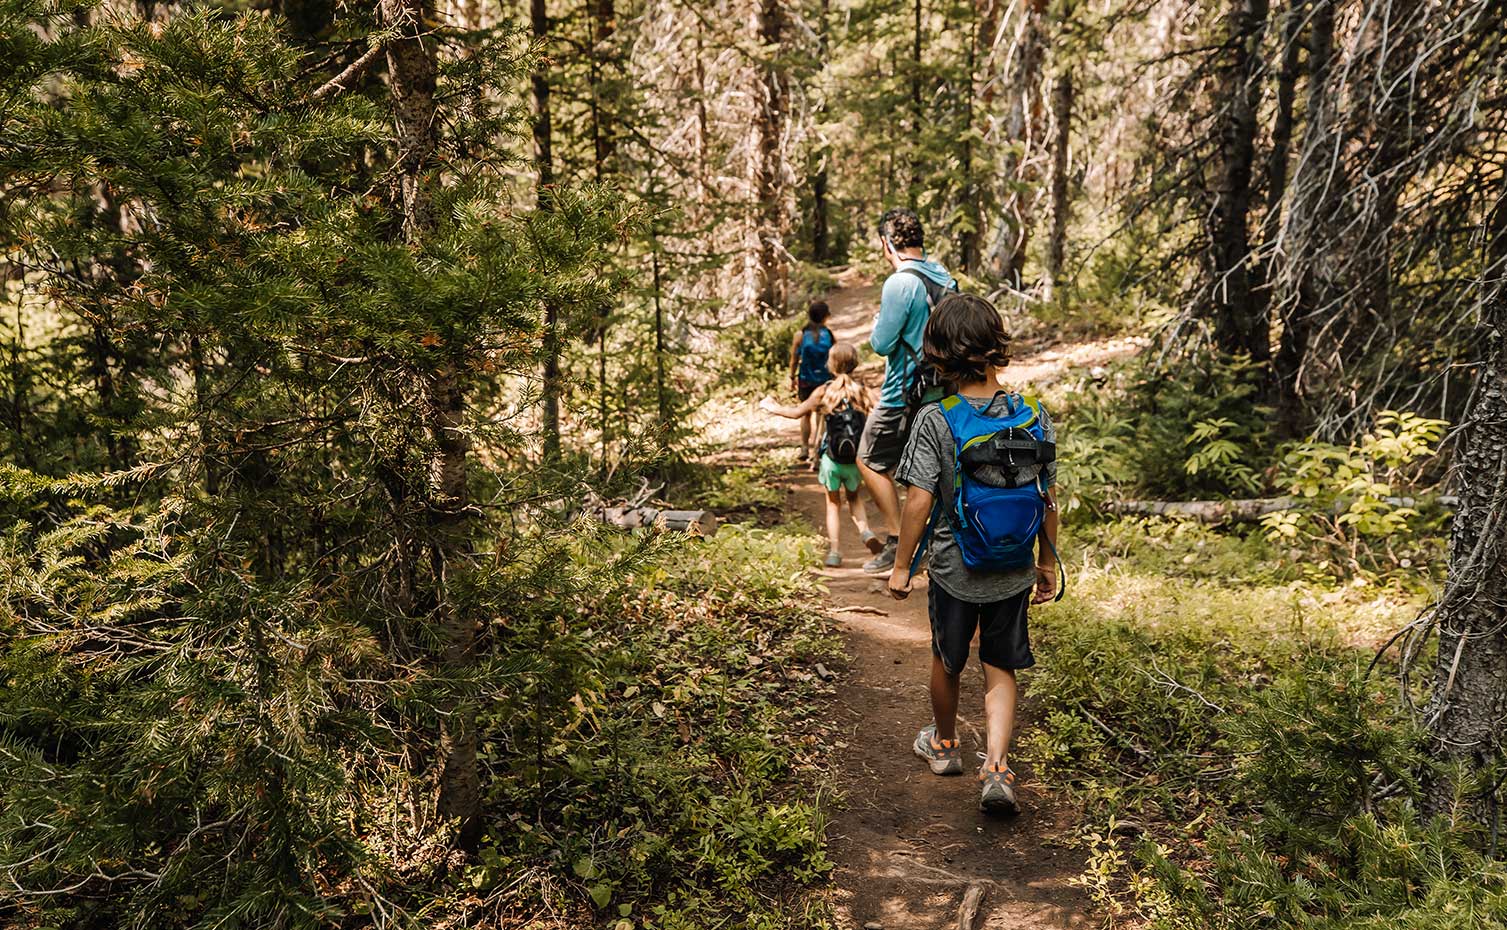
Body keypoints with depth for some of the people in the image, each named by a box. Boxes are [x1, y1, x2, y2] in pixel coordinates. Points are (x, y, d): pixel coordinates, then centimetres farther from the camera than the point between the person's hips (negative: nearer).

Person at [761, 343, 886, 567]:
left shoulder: (824, 391, -6)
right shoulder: (863, 390, -6)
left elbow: (796, 412, 1)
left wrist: (771, 407, 16)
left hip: (831, 458, -1)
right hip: (857, 459, 1)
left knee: (833, 503, 15)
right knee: (855, 497, 26)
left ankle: (834, 551, 9)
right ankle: (865, 531, 4)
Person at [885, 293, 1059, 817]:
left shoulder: (933, 421, -17)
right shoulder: (1033, 415, -7)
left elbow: (919, 502, -17)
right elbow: (1047, 501, -1)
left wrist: (901, 565, -5)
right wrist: (1048, 564, 11)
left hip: (953, 568, -2)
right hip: (1014, 571, 2)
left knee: (947, 661, 20)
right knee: (1000, 670, 16)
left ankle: (944, 745, 41)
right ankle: (997, 768, 6)